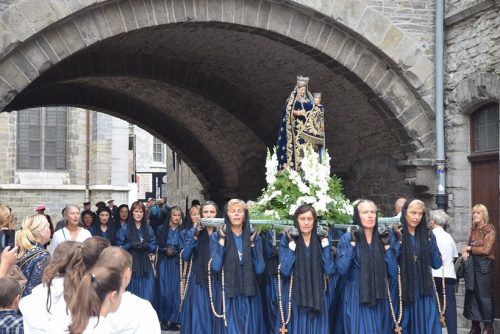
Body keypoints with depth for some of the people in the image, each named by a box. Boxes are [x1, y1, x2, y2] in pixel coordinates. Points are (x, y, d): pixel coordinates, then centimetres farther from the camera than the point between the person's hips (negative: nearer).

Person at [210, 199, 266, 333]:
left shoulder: (253, 237, 6)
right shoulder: (217, 236, 0)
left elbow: (259, 269, -5)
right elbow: (216, 267, -14)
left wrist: (253, 243, -9)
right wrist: (222, 239, -13)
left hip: (249, 294, 2)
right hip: (227, 294, -2)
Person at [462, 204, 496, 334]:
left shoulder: (489, 229, -7)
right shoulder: (473, 230, 14)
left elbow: (486, 249, -14)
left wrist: (470, 249, -6)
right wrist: (465, 252, -6)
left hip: (484, 265, -7)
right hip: (472, 264, 7)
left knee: (484, 295, -3)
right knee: (472, 294, 6)